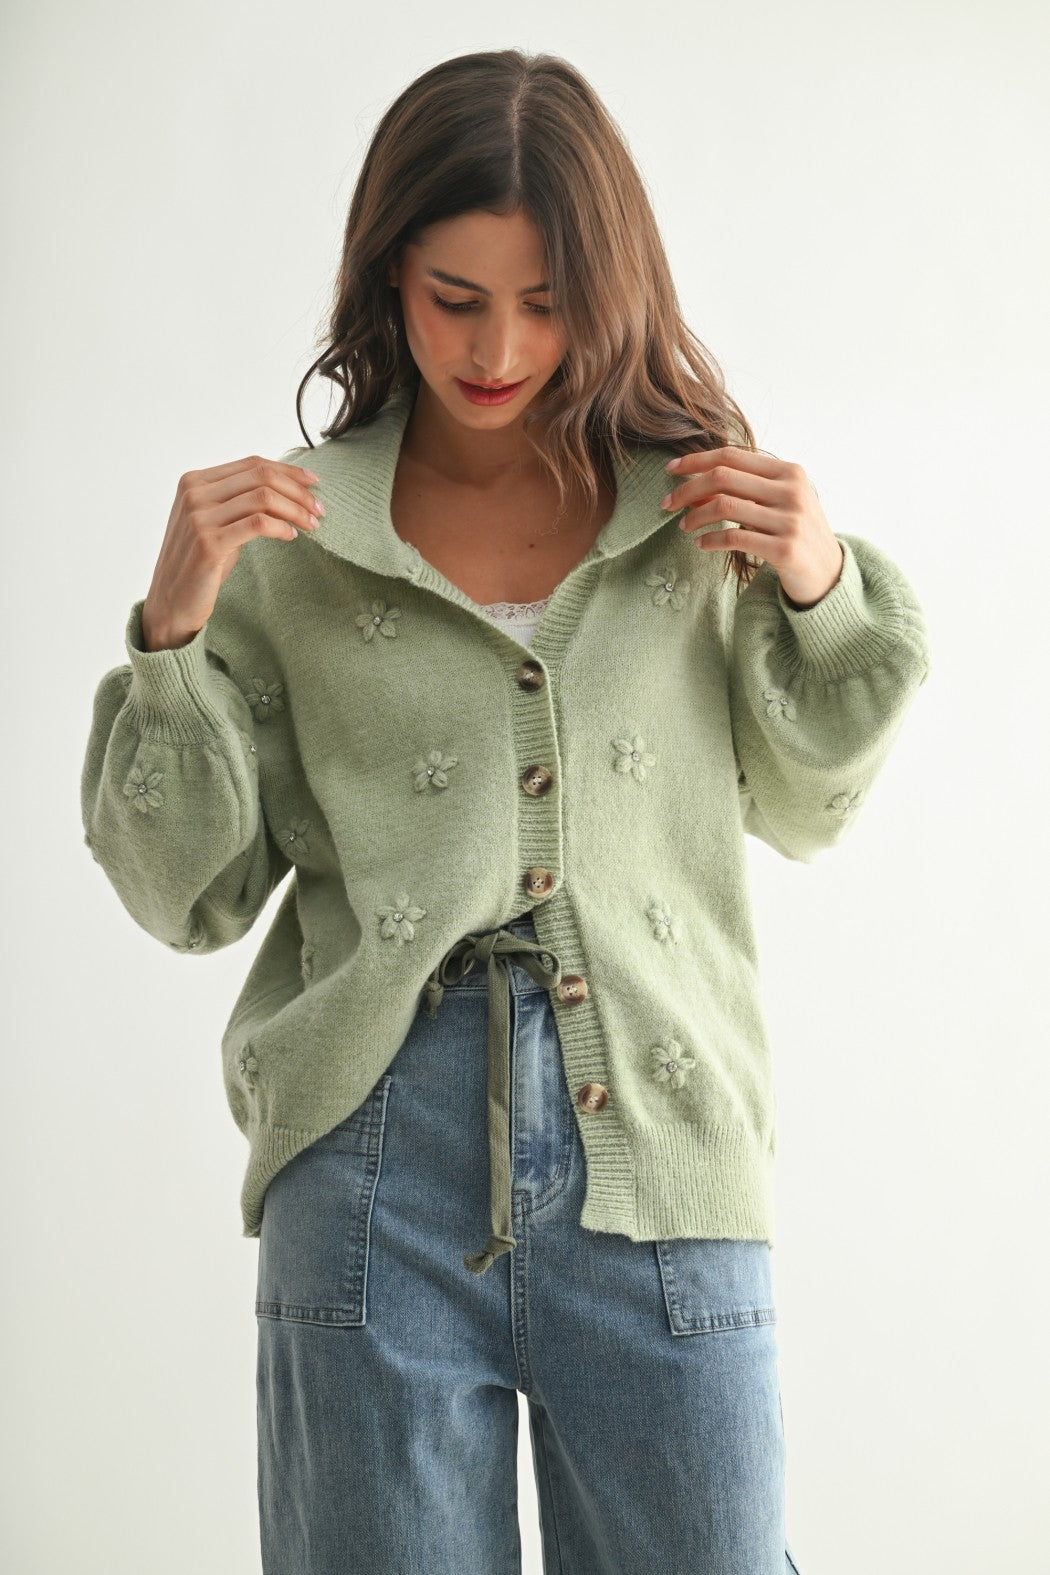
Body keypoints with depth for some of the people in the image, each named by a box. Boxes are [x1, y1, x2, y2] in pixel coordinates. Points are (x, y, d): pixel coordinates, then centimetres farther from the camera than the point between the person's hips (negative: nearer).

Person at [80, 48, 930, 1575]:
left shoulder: (704, 503, 7)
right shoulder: (290, 535, 3)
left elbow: (804, 809, 17)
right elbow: (189, 897, 5)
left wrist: (823, 590, 0)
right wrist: (172, 629, -8)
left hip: (660, 1151, 1)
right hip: (380, 1149, -1)